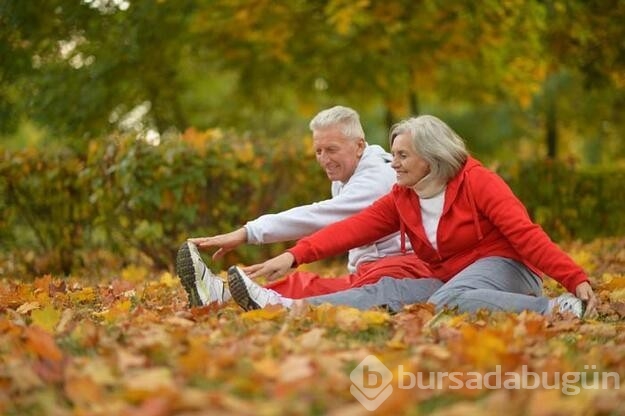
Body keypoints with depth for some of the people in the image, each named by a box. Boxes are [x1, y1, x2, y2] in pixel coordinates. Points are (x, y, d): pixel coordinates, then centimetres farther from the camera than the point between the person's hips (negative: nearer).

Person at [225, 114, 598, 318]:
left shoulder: (477, 182, -10)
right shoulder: (402, 198, 9)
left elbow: (525, 233, -17)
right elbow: (353, 228, -1)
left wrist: (576, 279, -26)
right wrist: (295, 255, -14)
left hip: (502, 268, -6)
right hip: (449, 281, 6)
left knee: (447, 300, -38)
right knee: (385, 291, -16)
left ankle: (556, 308, -37)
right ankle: (283, 306, -30)